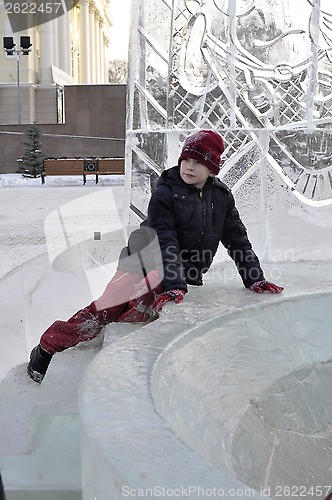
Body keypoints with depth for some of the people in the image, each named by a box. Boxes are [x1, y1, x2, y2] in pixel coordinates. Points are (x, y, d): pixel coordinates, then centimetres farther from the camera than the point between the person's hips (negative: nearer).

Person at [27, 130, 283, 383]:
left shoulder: (222, 196, 4)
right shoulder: (165, 194, -10)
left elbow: (237, 239, 9)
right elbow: (165, 243, -18)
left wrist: (255, 279, 4)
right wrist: (174, 286, -27)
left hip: (185, 276, 6)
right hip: (145, 264, -5)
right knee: (108, 307, -14)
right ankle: (48, 347, -5)